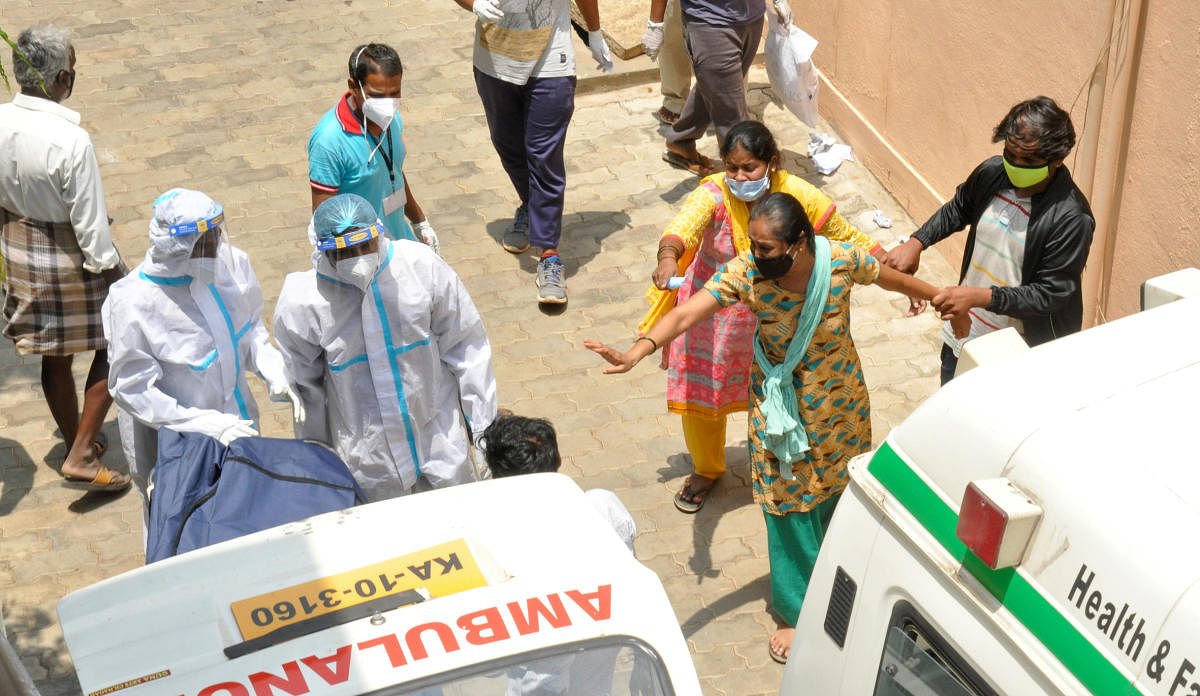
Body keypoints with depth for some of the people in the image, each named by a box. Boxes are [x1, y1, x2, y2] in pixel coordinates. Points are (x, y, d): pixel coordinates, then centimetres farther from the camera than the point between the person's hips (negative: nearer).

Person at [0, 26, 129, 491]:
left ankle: (78, 442, 41)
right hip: (71, 259, -6)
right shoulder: (71, 142, -29)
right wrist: (112, 276, -10)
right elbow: (90, 225, -23)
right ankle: (81, 458, 10)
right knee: (113, 347, 13)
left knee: (53, 355, 21)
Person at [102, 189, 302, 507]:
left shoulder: (231, 262, -9)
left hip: (237, 420, 6)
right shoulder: (132, 302, -25)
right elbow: (131, 389, -20)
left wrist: (273, 371, -9)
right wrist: (206, 425, -26)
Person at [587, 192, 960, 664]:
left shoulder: (841, 260, -24)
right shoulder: (745, 274, -27)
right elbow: (686, 312, -37)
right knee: (790, 505, 7)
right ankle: (799, 612, 26)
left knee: (839, 490, 22)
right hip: (781, 409, -1)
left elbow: (892, 278, -4)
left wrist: (942, 298, 14)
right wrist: (638, 351, -54)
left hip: (840, 403, 1)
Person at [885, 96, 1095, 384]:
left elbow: (1051, 294, -26)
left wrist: (979, 297, -35)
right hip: (964, 331, 6)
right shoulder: (992, 172, -9)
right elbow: (957, 210, 13)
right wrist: (916, 243, -2)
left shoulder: (1071, 219, -27)